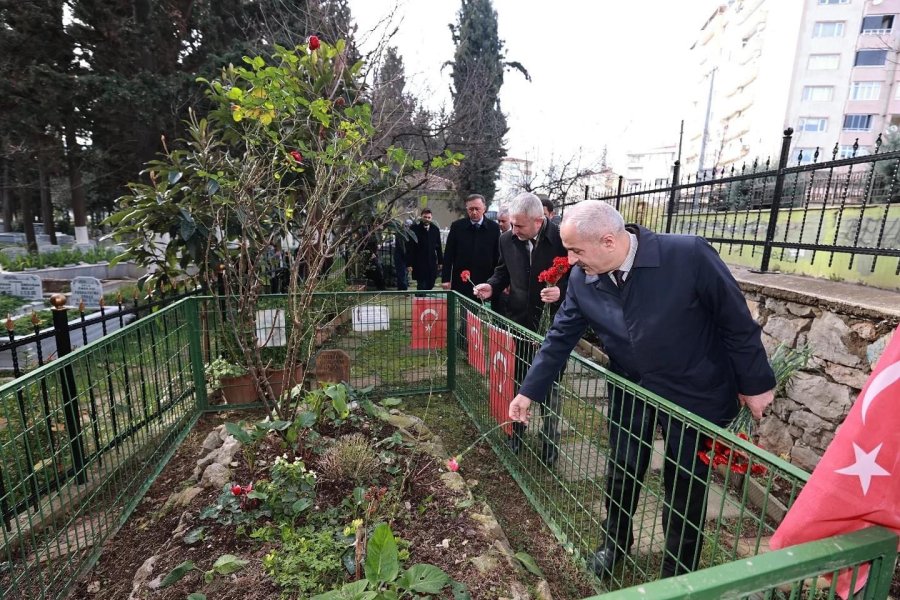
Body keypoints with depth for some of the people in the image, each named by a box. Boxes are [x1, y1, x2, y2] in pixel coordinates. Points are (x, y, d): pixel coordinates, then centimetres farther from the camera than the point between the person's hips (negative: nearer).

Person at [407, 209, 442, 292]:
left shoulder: (435, 229, 8)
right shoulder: (414, 229, -5)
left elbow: (438, 247, 13)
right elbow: (410, 248, -6)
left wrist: (440, 262, 11)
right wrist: (410, 263, -10)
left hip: (432, 263, 4)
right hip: (419, 264, -4)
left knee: (430, 285, 6)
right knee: (421, 286, -3)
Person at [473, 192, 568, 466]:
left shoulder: (563, 239, -18)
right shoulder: (507, 240, -5)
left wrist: (561, 290, -28)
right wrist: (491, 286, -8)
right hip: (518, 321, 4)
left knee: (549, 384, 11)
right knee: (516, 380, 17)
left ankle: (550, 440, 32)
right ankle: (516, 431, 39)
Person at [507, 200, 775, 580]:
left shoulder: (688, 254, -26)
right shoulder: (582, 278, -14)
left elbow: (737, 322, -15)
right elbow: (560, 337, -5)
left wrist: (755, 384, -6)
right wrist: (529, 391, -4)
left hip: (694, 394, -3)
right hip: (630, 391, 4)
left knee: (685, 486, 13)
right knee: (620, 473, 17)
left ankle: (679, 571, 40)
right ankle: (615, 542, 47)